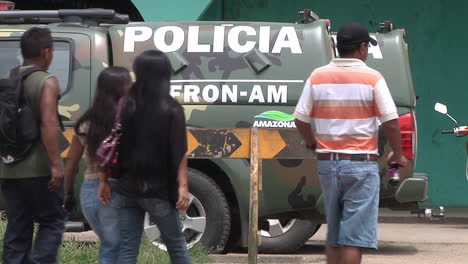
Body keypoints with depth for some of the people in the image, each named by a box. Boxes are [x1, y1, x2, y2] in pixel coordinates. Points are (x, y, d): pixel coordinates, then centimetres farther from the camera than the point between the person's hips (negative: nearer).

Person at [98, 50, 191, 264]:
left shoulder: (126, 107, 2)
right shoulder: (172, 110, -8)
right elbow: (179, 152, -12)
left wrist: (104, 181, 10)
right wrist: (183, 185, -10)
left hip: (128, 189, 3)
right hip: (158, 191, -3)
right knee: (176, 246, 12)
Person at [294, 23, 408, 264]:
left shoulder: (318, 77, 4)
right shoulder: (372, 78, -7)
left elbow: (301, 119, 5)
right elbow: (390, 122, -8)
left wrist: (312, 144, 24)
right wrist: (397, 156, 7)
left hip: (327, 163, 5)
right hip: (361, 164, -4)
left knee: (333, 234, 15)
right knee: (354, 236, -4)